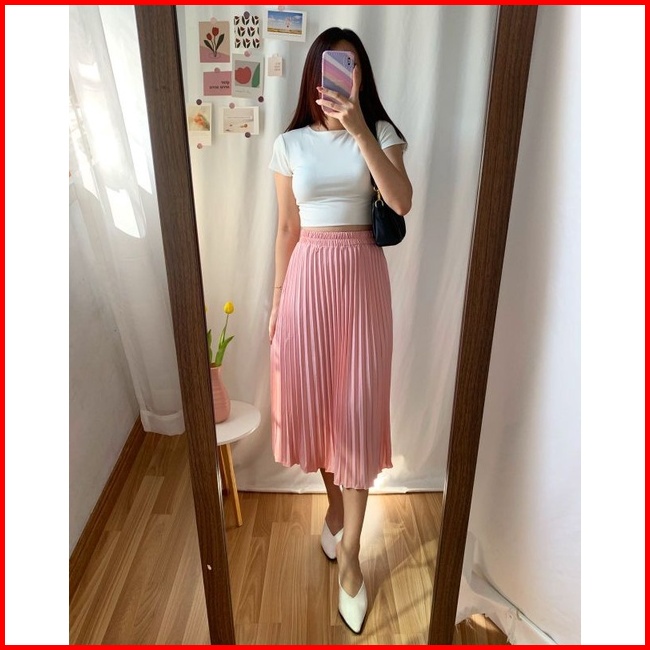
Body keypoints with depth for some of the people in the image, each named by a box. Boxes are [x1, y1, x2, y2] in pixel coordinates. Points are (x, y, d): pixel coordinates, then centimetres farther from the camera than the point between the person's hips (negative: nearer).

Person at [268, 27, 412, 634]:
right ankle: (335, 505, 38)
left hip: (362, 277, -1)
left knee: (357, 411, 0)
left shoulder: (380, 133, 3)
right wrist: (276, 300, 7)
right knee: (315, 400, 9)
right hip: (309, 276, 2)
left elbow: (402, 202, -15)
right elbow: (286, 229, 8)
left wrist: (359, 131, -23)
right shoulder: (290, 144, 7)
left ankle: (350, 553, 17)